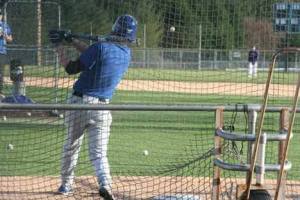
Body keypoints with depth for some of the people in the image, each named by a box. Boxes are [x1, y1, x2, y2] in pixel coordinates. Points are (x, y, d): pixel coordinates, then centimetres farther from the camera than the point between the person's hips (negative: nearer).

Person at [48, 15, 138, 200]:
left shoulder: (101, 47, -12)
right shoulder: (127, 54, 6)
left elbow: (71, 68, -8)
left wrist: (59, 47, 5)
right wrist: (71, 39, 19)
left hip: (79, 103, -2)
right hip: (102, 108, 3)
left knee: (71, 146, 16)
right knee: (99, 152, 2)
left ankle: (66, 184, 27)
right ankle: (105, 183, -23)